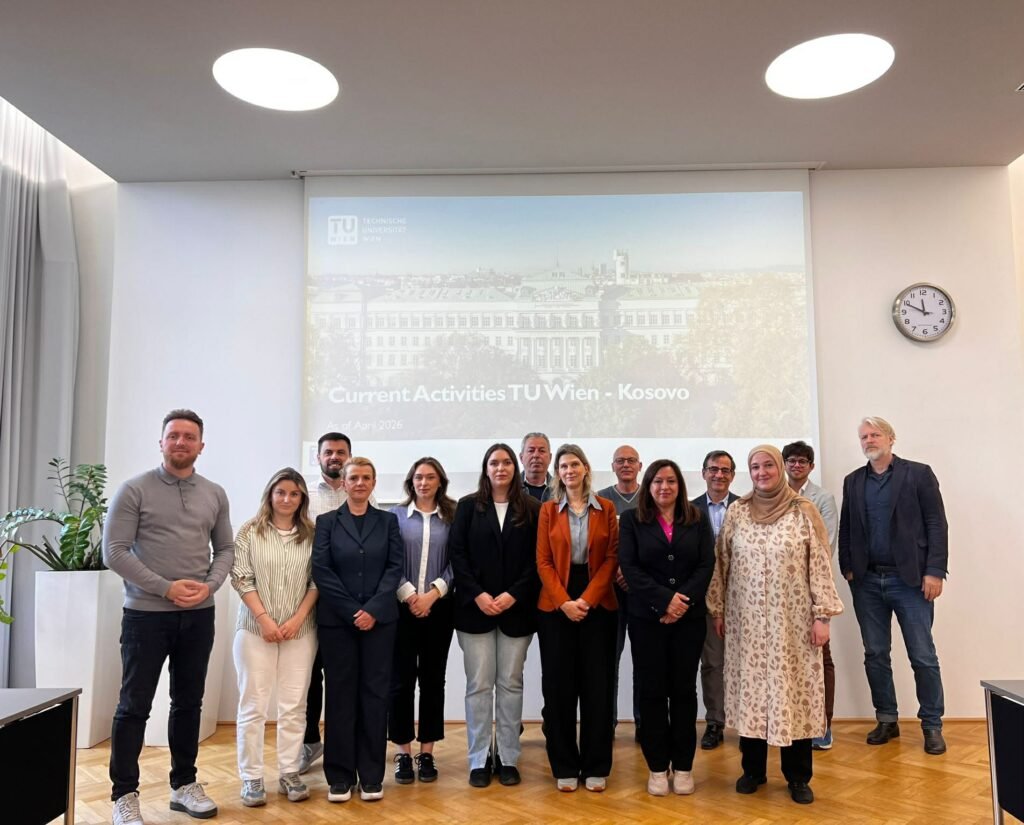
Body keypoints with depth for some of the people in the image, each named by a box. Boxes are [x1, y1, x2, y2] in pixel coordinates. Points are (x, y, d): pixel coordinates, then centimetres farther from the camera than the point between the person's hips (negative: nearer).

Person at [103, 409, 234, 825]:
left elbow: (225, 549, 9)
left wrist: (209, 586, -10)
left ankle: (184, 784, 27)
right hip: (146, 614, -4)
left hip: (199, 616, 4)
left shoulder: (215, 495, 6)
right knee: (134, 706, 4)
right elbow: (115, 552, -10)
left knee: (189, 703, 13)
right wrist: (166, 588, -16)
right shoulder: (134, 490, -6)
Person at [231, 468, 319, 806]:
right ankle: (251, 778, 13)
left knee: (294, 705, 5)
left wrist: (298, 618, -8)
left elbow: (317, 580, 3)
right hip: (256, 628, -1)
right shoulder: (250, 531, 0)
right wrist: (264, 618, -11)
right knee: (253, 706, 3)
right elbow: (241, 578, -5)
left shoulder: (311, 535, 4)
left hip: (300, 630, 2)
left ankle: (289, 773, 17)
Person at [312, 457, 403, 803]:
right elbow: (321, 570, -3)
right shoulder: (327, 522, 5)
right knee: (340, 694, 4)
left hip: (379, 618, 1)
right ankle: (340, 775, 13)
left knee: (375, 693, 3)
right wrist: (352, 611, -11)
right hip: (337, 620, -1)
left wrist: (373, 609, -11)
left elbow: (395, 567, 1)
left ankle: (371, 774, 12)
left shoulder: (388, 521, 9)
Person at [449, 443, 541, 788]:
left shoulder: (531, 509, 4)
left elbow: (536, 558, 0)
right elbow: (457, 553, 0)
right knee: (479, 684, 3)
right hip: (475, 608, 0)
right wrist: (477, 595, -10)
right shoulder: (468, 506, 5)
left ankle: (508, 758, 16)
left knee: (511, 683, 7)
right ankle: (480, 760, 12)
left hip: (516, 609, 0)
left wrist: (513, 595, -11)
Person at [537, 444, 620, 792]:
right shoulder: (548, 509, 4)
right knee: (559, 685, 4)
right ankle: (565, 767, 16)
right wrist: (565, 602, -13)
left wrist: (587, 599, -12)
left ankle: (596, 767, 17)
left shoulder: (606, 509, 4)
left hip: (598, 605, 0)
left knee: (597, 684, 4)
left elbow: (612, 558, -1)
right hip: (555, 606, 0)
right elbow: (543, 561, -1)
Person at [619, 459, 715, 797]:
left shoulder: (697, 520, 7)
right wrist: (665, 599, -16)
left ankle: (683, 766, 19)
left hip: (689, 617, 1)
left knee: (684, 689, 7)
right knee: (652, 690, 4)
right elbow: (629, 566, -6)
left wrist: (684, 600, -15)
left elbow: (706, 565, -1)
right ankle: (657, 766, 16)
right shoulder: (631, 520, 2)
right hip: (646, 618, -1)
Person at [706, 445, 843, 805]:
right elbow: (721, 563, 7)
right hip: (747, 620, 2)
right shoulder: (736, 512, 3)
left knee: (794, 690, 4)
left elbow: (820, 566, -4)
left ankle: (798, 776, 20)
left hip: (793, 620, -2)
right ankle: (753, 769, 25)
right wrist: (718, 610, 7)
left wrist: (822, 615, -8)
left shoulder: (803, 511, -3)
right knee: (750, 690, 9)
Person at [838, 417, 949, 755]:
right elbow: (846, 529, 12)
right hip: (867, 581, 4)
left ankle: (932, 725, 15)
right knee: (875, 655, 9)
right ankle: (887, 720, 21)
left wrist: (935, 571, -12)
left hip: (910, 579, -3)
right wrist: (848, 569, 3)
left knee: (923, 656, 2)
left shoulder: (918, 473, -1)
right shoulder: (853, 482, 11)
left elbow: (937, 525, -5)